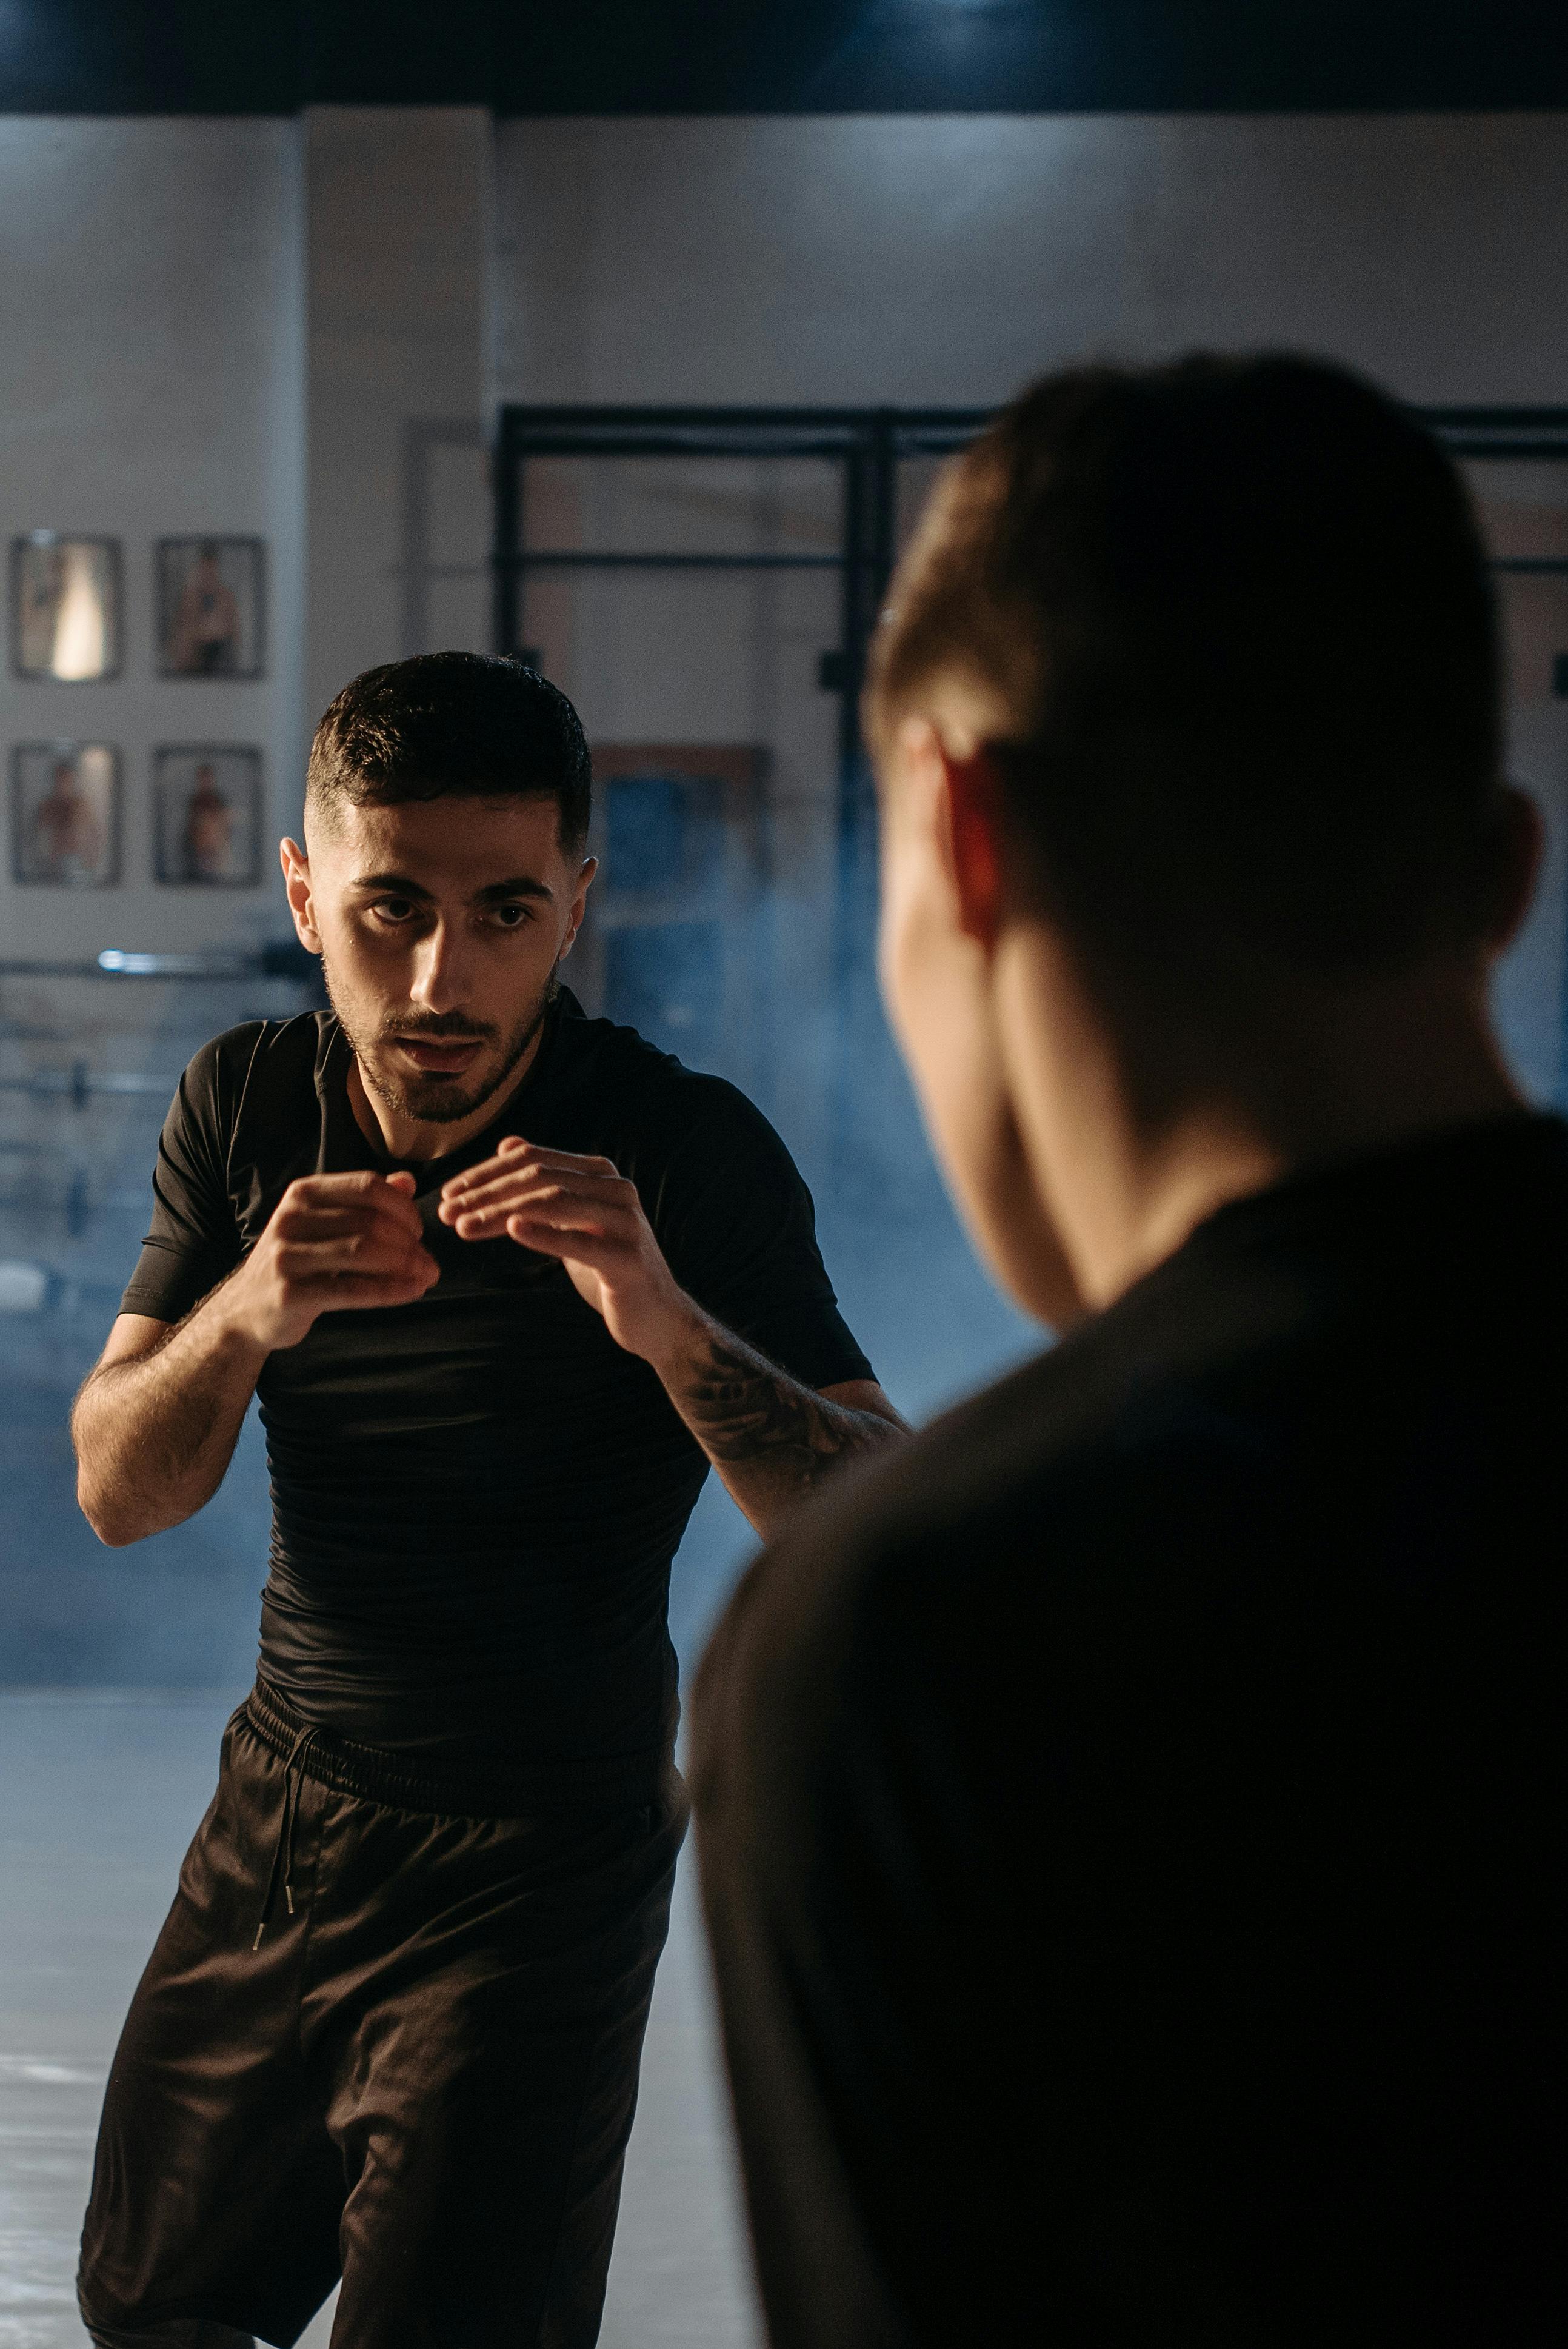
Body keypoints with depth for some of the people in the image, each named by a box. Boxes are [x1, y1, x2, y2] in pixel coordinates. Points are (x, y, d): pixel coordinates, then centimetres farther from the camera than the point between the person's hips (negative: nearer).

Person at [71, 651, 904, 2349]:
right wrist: (243, 1318, -26)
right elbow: (118, 1493, -4)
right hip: (275, 1816, 5)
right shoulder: (243, 1106, -3)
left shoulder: (687, 1154, -17)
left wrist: (665, 1319, -40)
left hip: (538, 1871, -5)